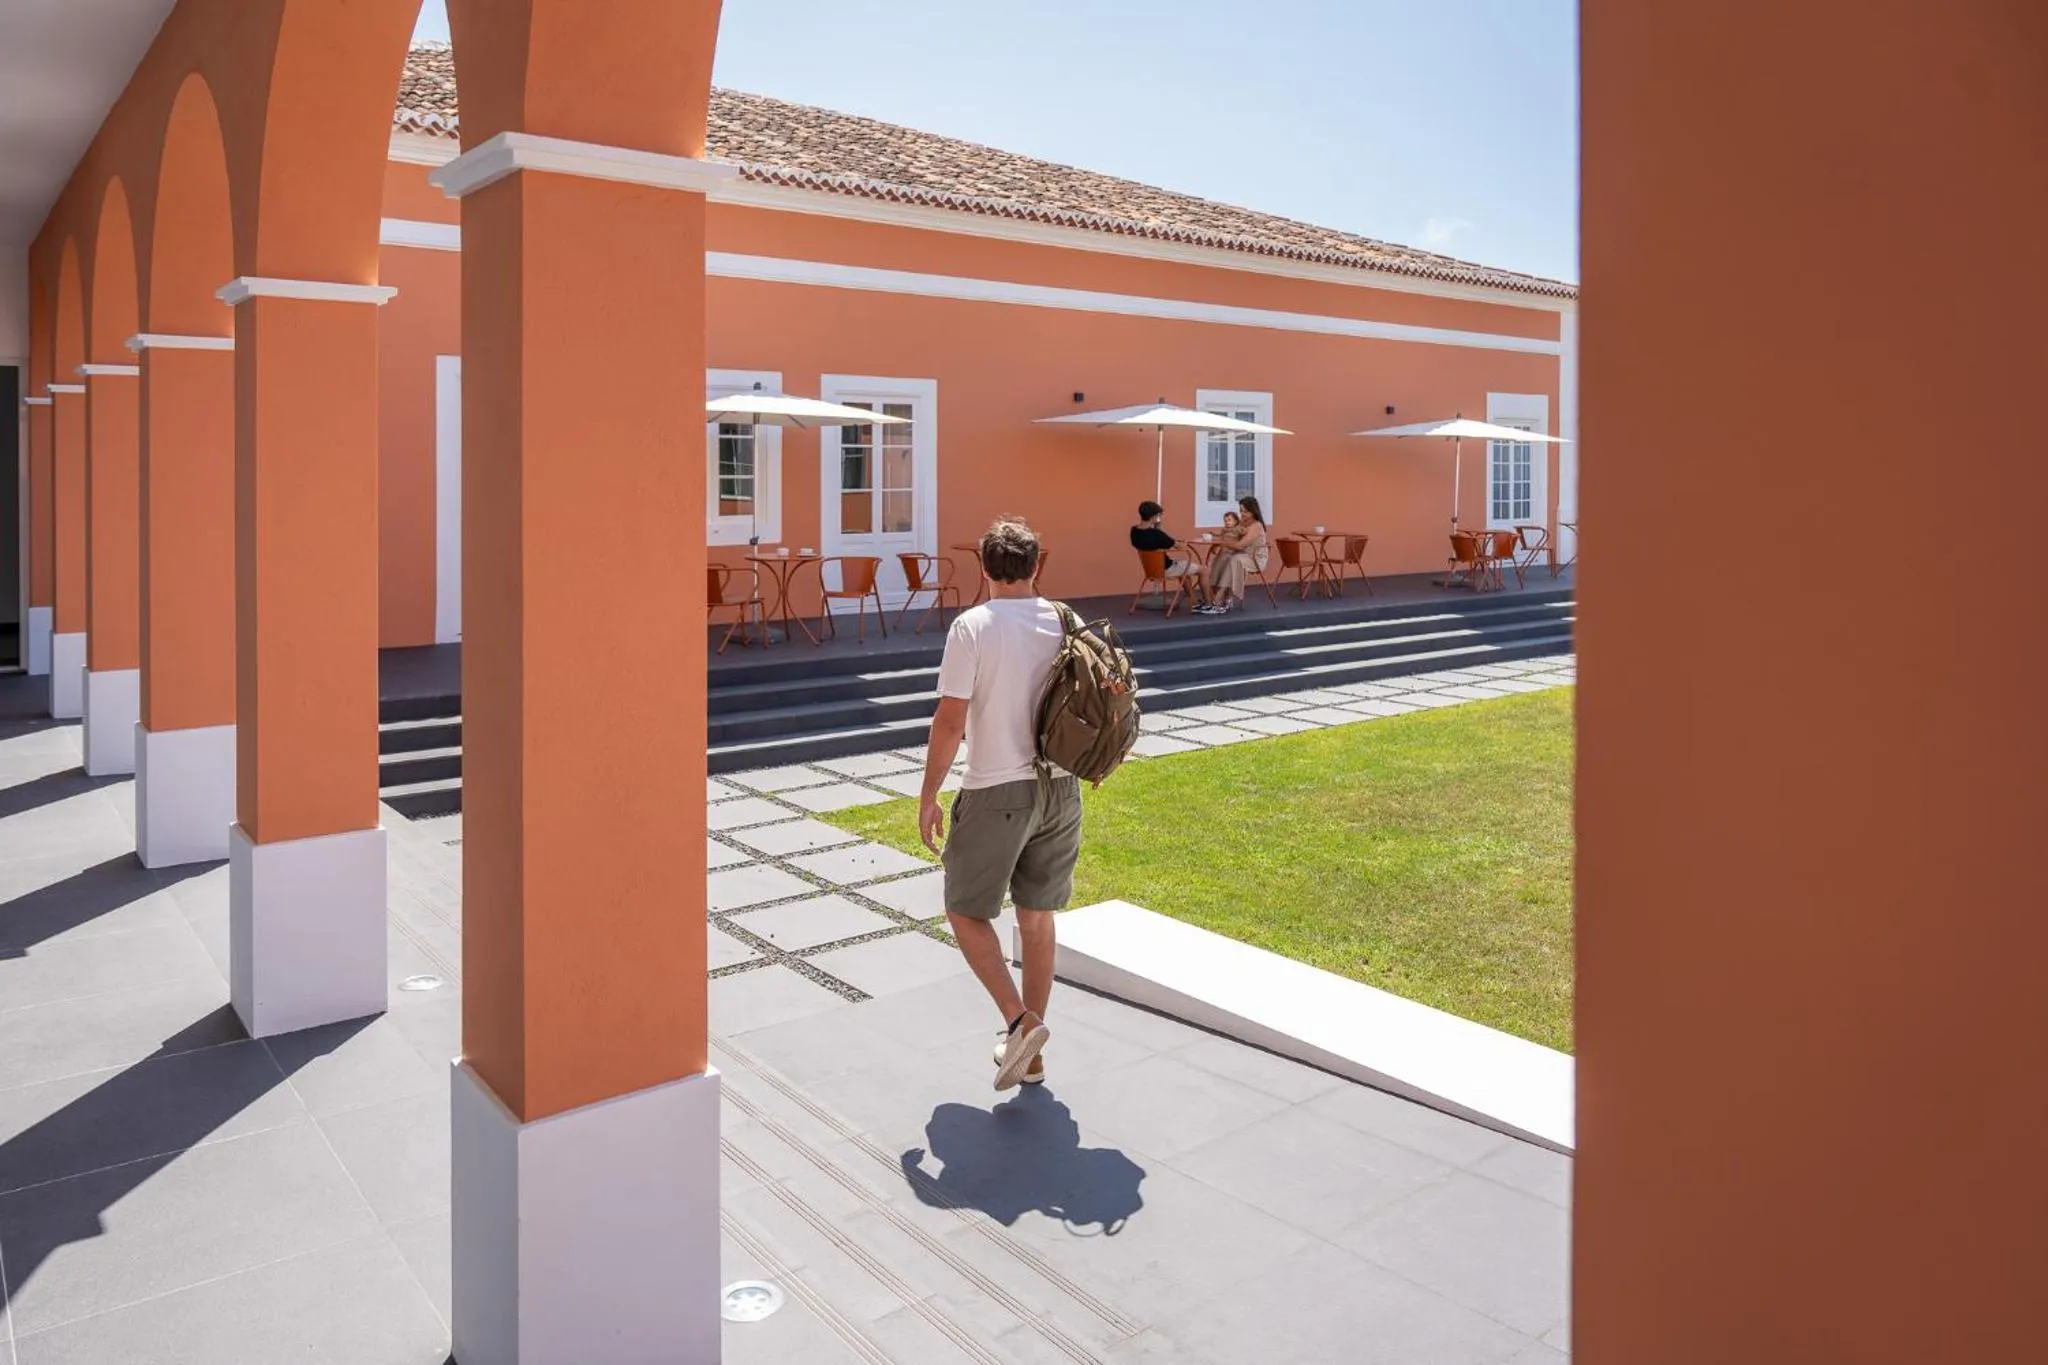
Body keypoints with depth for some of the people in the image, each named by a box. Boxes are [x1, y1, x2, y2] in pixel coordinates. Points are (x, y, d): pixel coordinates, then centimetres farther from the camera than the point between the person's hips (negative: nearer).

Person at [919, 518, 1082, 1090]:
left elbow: (950, 722, -15)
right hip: (1060, 788, 5)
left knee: (965, 910, 11)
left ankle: (1020, 1021, -3)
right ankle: (1030, 1054, 23)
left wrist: (928, 796, -5)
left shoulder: (972, 628, -12)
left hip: (996, 792, -5)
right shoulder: (1066, 623, 2)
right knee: (1037, 917, 15)